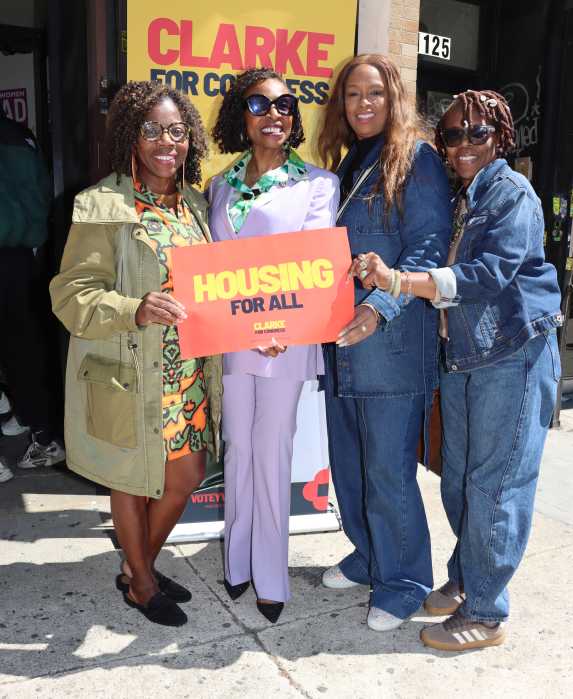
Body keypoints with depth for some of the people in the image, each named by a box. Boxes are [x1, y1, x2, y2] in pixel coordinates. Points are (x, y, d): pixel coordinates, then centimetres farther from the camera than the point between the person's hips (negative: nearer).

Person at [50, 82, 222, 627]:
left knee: (187, 475, 12)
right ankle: (142, 584, 35)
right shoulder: (100, 205, -11)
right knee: (134, 479, 11)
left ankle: (138, 567, 39)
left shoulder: (196, 204, 9)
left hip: (189, 373, 6)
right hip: (129, 376, -6)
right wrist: (134, 310, -30)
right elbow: (71, 295, -14)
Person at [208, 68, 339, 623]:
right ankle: (237, 561, 30)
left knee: (272, 451, 3)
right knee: (238, 447, 12)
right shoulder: (222, 186, 13)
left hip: (287, 338, -3)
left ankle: (271, 576, 20)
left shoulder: (317, 183, 0)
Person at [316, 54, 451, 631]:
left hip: (394, 343, -7)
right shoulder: (344, 165, 18)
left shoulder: (416, 159, -4)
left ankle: (403, 581, 22)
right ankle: (368, 556, 37)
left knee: (388, 471, 0)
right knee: (348, 463, 16)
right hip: (340, 343, 7)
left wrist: (381, 307, -26)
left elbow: (428, 248, -13)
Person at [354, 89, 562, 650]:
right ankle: (465, 579, 34)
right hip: (460, 354, 7)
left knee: (493, 484, -1)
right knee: (457, 481, 14)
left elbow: (491, 272, -23)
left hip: (513, 356, -7)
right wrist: (391, 279, -1)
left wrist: (398, 280, -29)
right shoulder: (455, 199, 14)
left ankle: (485, 613, 14)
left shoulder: (512, 194, -8)